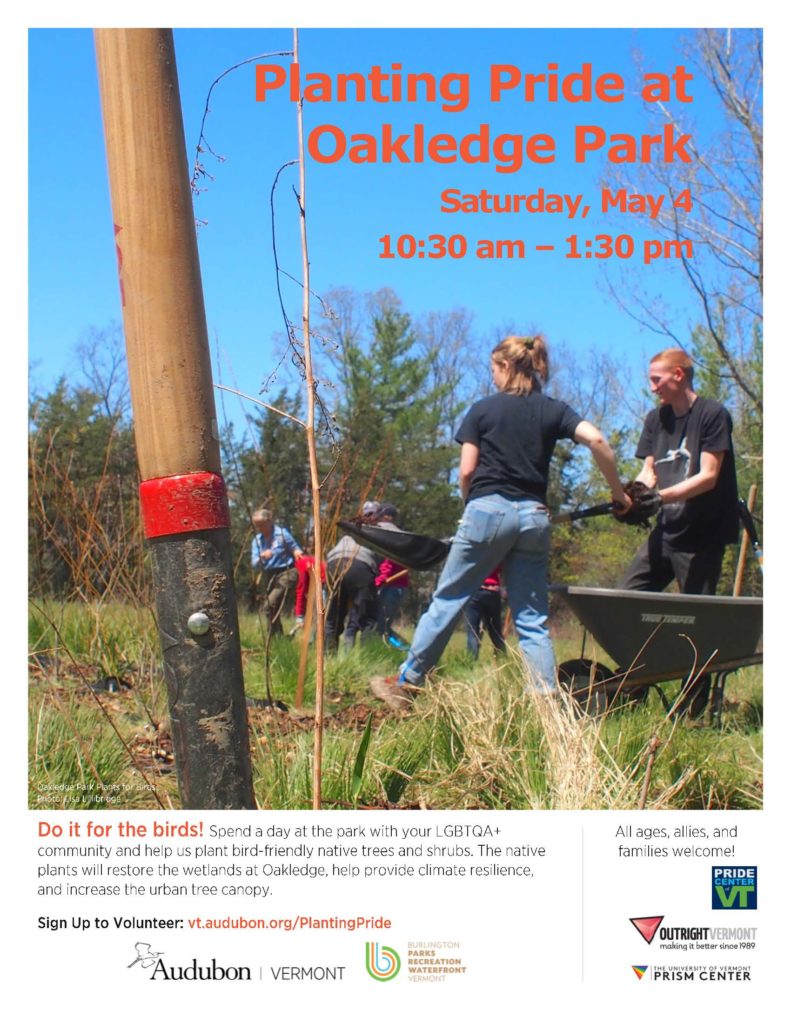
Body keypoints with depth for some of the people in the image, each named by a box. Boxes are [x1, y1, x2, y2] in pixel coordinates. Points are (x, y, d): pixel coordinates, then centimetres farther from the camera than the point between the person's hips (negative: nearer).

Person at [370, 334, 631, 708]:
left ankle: (406, 684, 12)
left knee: (447, 600, 6)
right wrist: (618, 492, 2)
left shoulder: (483, 409, 4)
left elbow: (466, 471, -1)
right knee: (532, 618, 7)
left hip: (489, 509, -3)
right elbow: (596, 439, -7)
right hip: (534, 516, 3)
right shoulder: (554, 410, 9)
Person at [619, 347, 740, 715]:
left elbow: (708, 477, -16)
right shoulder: (656, 418, 12)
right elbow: (649, 471, 9)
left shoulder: (712, 415, -9)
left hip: (702, 537, -7)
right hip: (666, 531, 7)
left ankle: (692, 711, 5)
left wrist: (661, 495, -27)